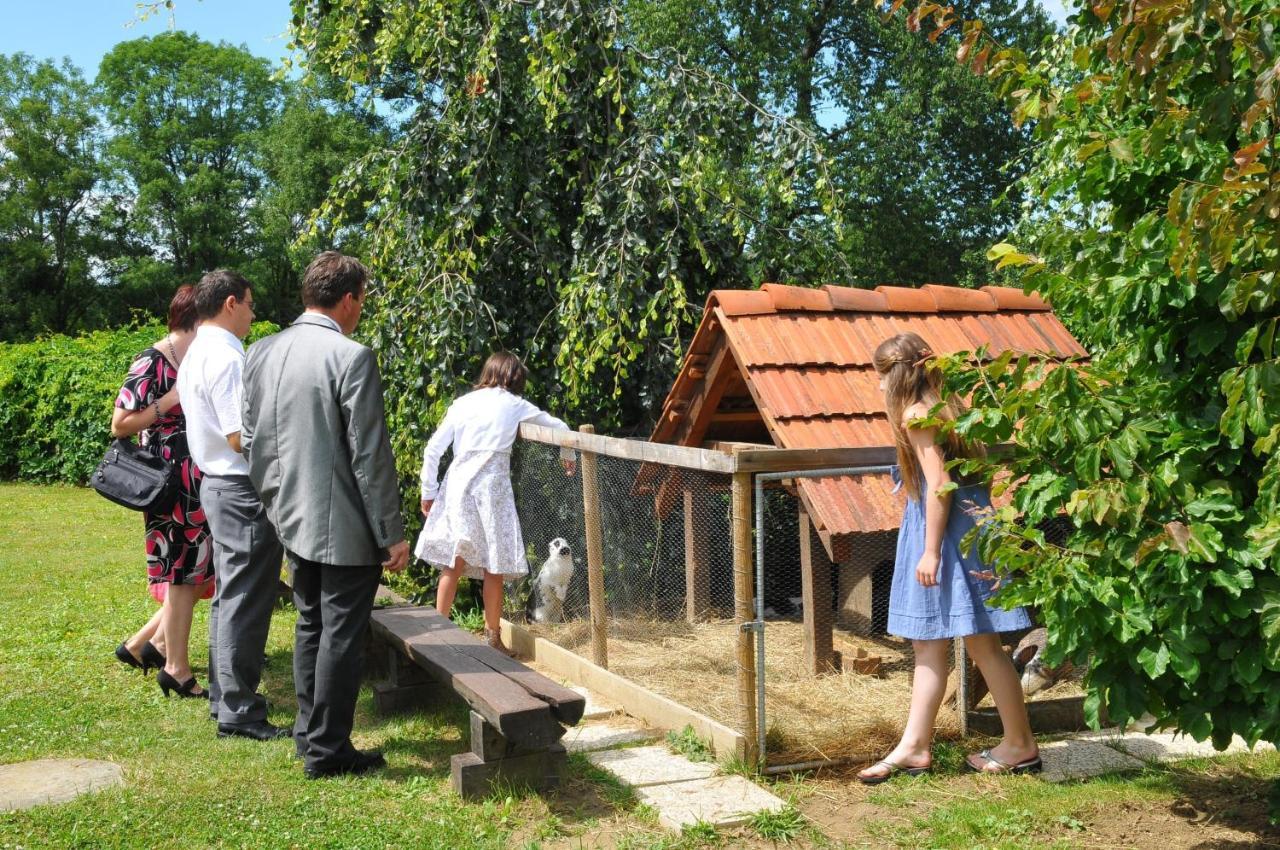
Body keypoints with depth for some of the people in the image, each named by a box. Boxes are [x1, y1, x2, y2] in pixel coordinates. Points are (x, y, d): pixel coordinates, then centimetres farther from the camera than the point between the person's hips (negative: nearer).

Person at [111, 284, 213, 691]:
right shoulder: (152, 363, -12)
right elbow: (120, 425, -13)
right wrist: (172, 400, -17)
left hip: (203, 481, 8)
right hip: (171, 480, -8)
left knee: (202, 567, 12)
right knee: (183, 568, -1)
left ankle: (144, 643, 25)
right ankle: (176, 667, 11)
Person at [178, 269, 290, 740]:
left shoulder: (196, 354, 13)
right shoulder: (227, 358, -19)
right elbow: (240, 437, -23)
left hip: (217, 484, 11)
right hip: (244, 489, -11)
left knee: (228, 596, 18)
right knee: (244, 603, -4)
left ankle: (224, 696, 28)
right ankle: (238, 712, 3)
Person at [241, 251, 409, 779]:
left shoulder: (261, 354, 4)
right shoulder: (352, 358, -17)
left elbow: (251, 442, 11)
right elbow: (370, 456, -17)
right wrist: (391, 534, -11)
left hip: (293, 520, 7)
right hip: (344, 527, -7)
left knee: (311, 626, 20)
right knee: (342, 636, 3)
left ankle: (308, 732, 30)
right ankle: (327, 751, 11)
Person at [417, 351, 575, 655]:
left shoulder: (462, 403, 12)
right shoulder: (514, 405, 5)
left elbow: (432, 450, 7)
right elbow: (559, 428, 16)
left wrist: (428, 493, 13)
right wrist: (567, 457, 34)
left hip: (457, 485, 3)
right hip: (491, 486, -3)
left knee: (452, 563, 11)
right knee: (494, 567, 6)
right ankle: (493, 638, 14)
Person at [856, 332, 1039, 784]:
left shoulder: (915, 414, -13)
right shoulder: (942, 407, 14)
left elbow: (939, 484, -19)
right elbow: (950, 477, 14)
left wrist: (931, 551, -18)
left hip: (948, 534, -10)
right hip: (964, 526, 10)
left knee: (981, 642, 0)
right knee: (927, 644, 11)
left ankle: (1020, 745, 12)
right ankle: (914, 746, 16)